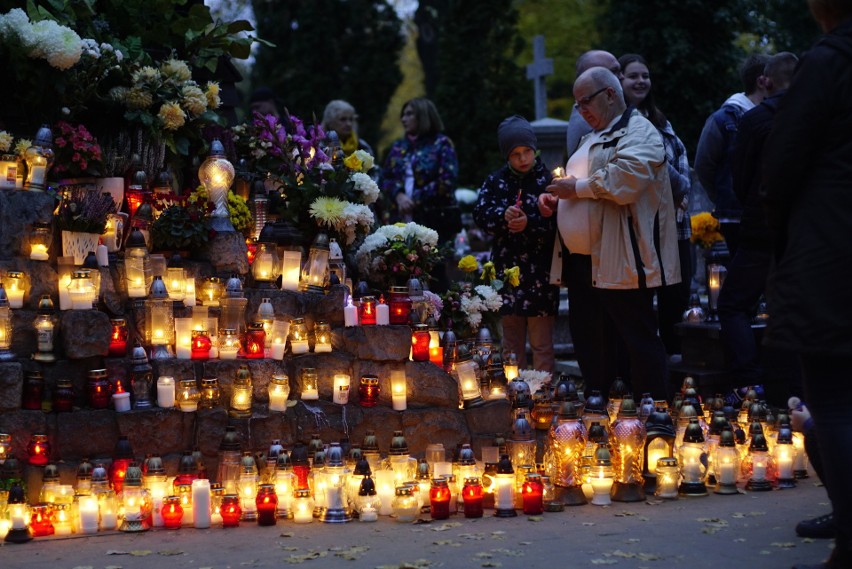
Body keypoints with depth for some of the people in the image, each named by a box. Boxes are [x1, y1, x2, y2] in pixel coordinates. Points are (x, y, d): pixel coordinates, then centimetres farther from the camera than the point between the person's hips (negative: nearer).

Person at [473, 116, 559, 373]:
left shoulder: (547, 180, -2)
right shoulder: (496, 181, 8)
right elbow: (480, 214, -2)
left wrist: (529, 223, -23)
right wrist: (503, 215, -20)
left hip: (539, 273, -3)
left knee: (542, 345, 0)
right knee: (511, 344, 11)